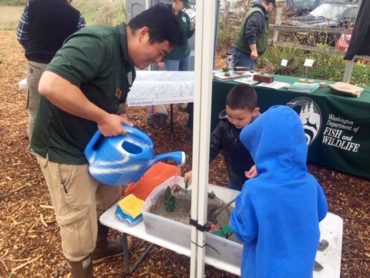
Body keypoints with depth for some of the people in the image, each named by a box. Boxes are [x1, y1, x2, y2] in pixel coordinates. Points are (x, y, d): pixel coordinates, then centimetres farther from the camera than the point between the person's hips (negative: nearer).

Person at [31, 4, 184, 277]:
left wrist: (122, 121, -2)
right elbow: (50, 85, -38)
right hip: (64, 149, -9)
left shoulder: (127, 61, 3)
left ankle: (100, 245, 52)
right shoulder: (96, 42, -26)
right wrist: (103, 118, -31)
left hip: (98, 144, 9)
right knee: (79, 221, 6)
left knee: (109, 198, 25)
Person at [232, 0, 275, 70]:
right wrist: (254, 50, -28)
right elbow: (250, 33, -25)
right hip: (243, 53, -11)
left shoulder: (259, 13, 21)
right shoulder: (257, 14, -14)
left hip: (246, 52, 11)